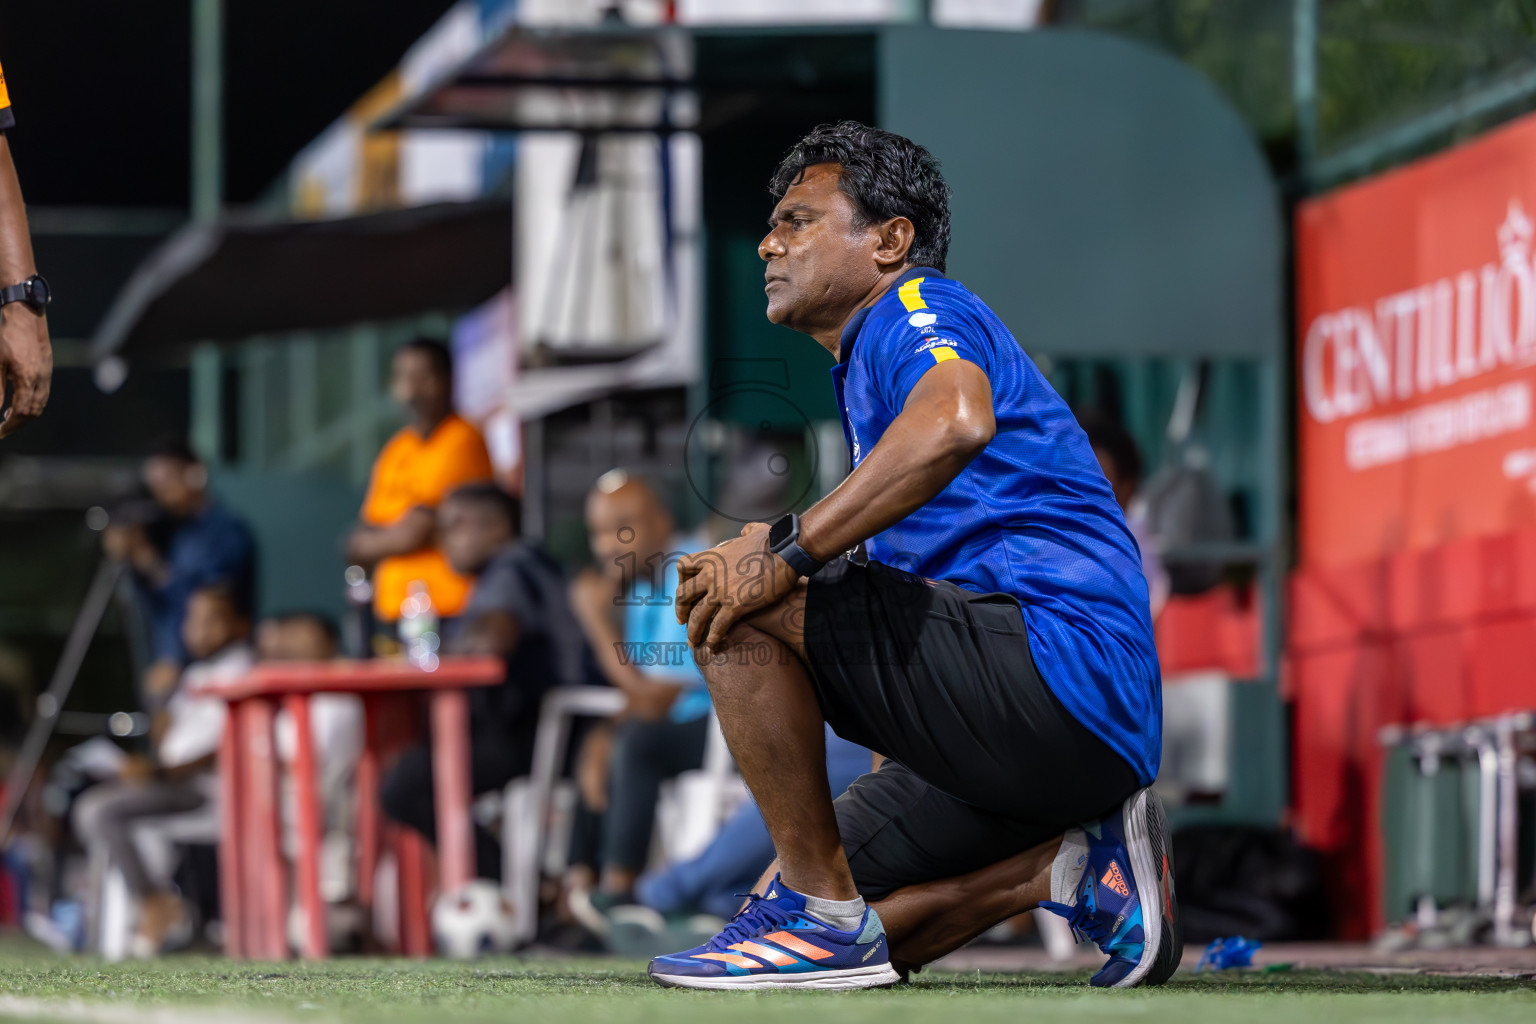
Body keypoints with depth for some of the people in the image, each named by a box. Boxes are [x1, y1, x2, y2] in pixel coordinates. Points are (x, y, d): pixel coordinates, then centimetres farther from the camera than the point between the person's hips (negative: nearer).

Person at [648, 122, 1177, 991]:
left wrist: (788, 552, -28)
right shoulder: (866, 366, 30)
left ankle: (824, 914, -16)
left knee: (743, 604, -19)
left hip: (1059, 671, -10)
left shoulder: (916, 309, -2)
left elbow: (956, 422, -29)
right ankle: (1072, 863, 4)